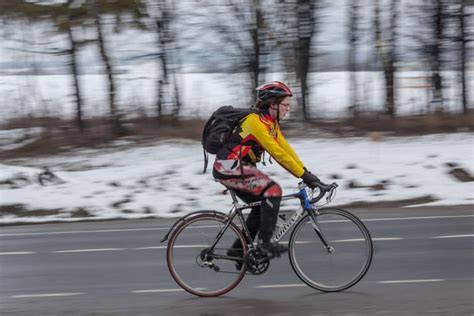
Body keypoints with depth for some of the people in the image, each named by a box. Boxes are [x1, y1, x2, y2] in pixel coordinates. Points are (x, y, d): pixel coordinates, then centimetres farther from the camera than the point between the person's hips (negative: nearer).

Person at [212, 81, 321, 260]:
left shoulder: (271, 123, 11)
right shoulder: (256, 121, -20)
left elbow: (286, 148, 10)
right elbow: (277, 153, -24)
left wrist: (306, 173, 1)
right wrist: (303, 175, -24)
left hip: (237, 168, 10)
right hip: (229, 167, -10)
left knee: (263, 205, 10)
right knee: (273, 190, -20)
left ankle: (238, 249, 16)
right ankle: (265, 242, -16)